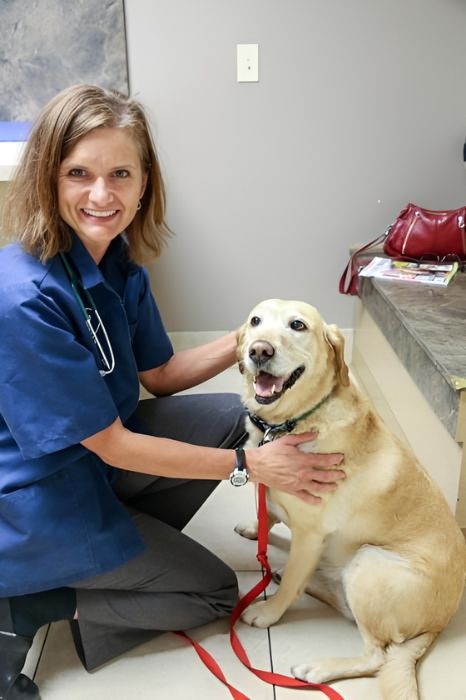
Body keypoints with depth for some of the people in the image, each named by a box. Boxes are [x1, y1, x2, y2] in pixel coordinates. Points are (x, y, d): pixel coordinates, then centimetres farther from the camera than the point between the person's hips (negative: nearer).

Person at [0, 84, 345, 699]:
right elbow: (113, 446, -25)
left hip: (97, 447, 7)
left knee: (236, 417, 1)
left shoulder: (119, 261, -5)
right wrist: (248, 465, -19)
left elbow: (159, 377, 5)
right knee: (215, 593, 2)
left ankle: (135, 550, 8)